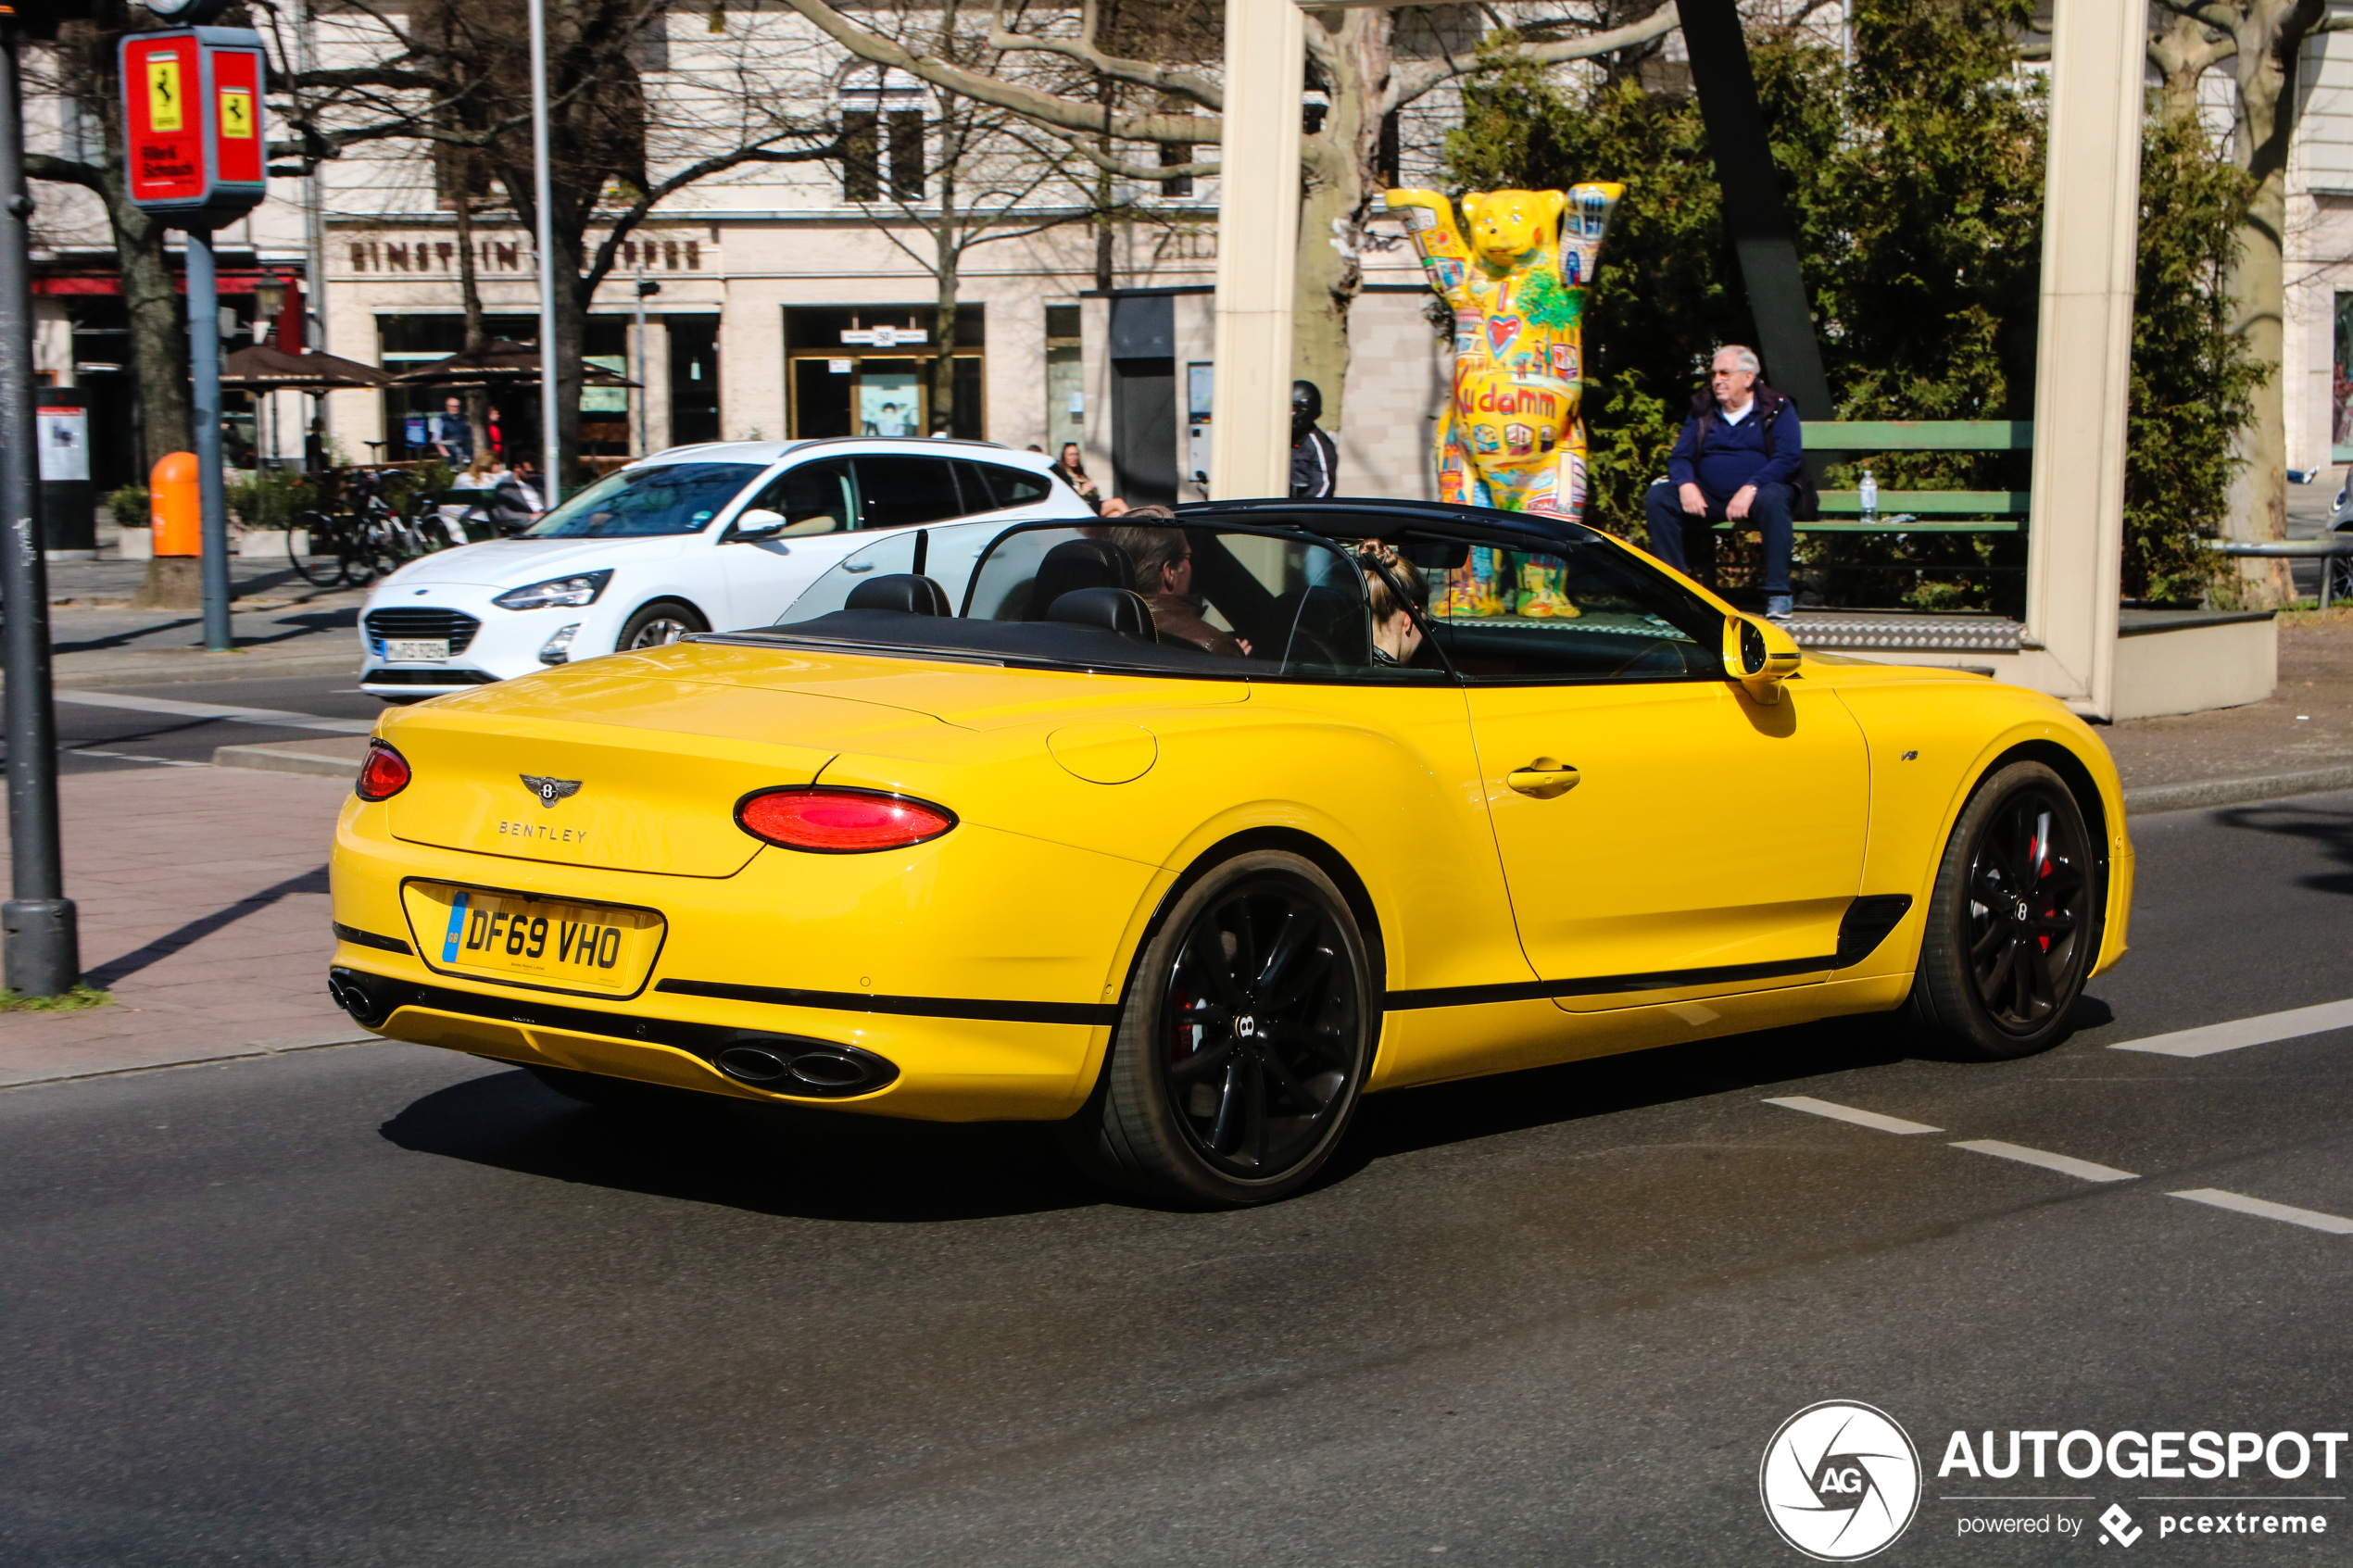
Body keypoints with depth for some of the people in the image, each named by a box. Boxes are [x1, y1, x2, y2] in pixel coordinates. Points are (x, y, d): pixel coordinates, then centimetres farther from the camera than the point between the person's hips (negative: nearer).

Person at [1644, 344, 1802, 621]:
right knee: (1658, 497, -19)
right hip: (1709, 497, 4)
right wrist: (1686, 484, -17)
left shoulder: (1778, 409, 0)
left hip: (1758, 492, -4)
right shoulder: (1702, 409, 12)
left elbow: (1789, 459, -13)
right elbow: (1680, 457, 7)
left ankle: (1778, 594, -33)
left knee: (1771, 499, -39)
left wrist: (1750, 489, -28)